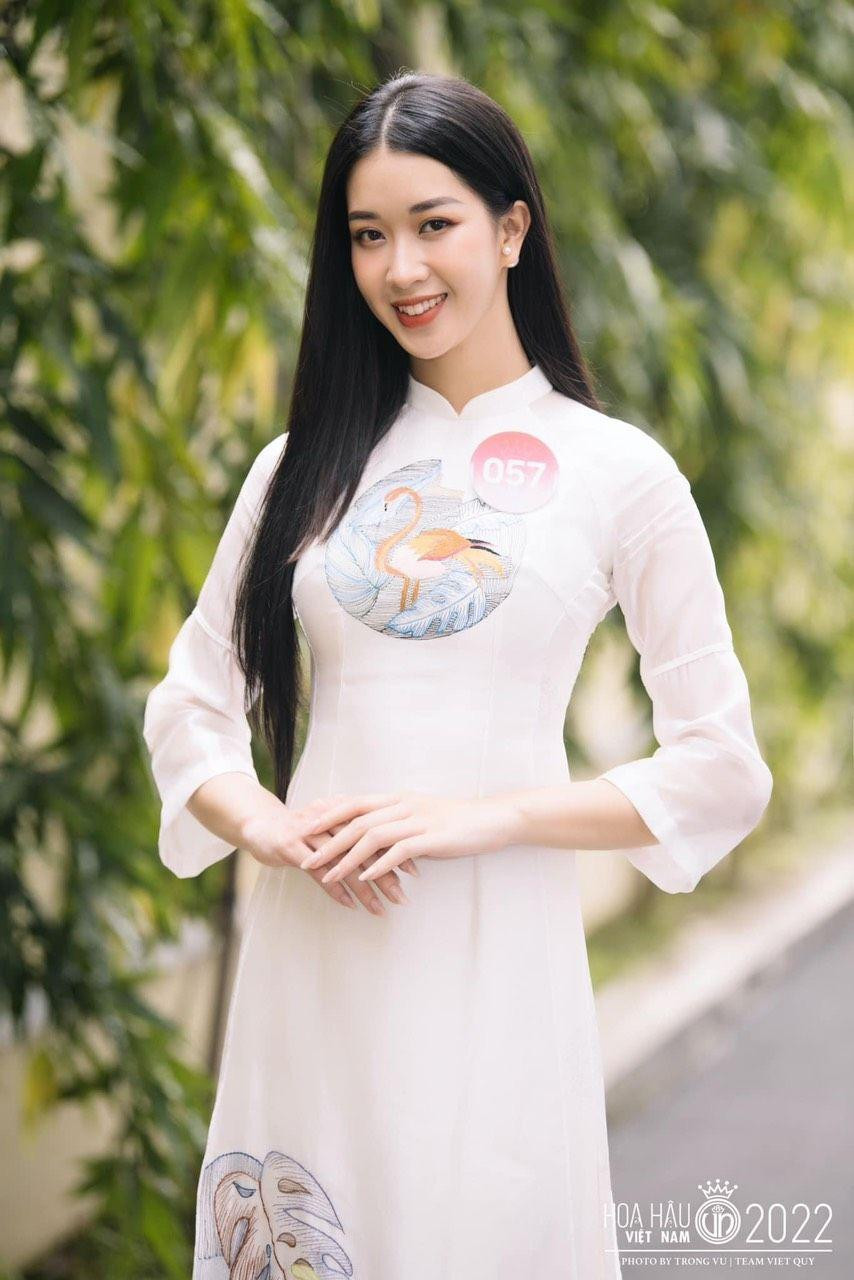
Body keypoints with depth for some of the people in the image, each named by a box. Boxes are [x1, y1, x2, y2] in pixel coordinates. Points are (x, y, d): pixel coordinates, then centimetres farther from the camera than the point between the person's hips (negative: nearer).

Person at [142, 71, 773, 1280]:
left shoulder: (620, 473, 1)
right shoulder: (306, 465, 10)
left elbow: (724, 772, -1)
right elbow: (191, 709, 11)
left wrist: (486, 816, -13)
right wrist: (266, 826, -10)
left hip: (496, 953, -3)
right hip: (309, 949, 3)